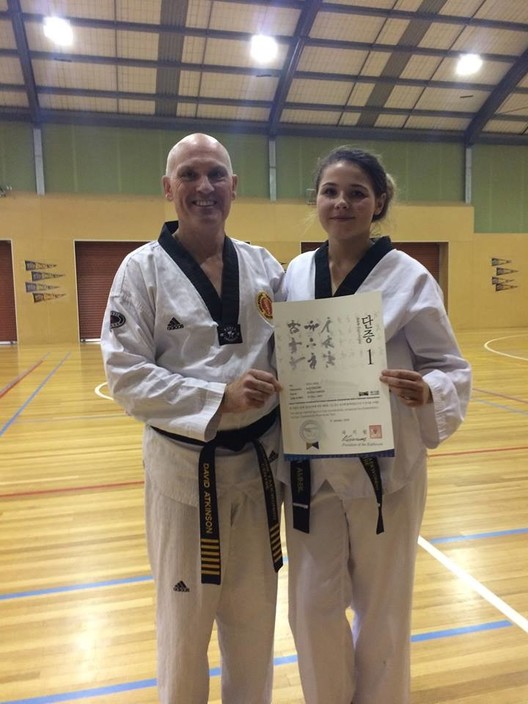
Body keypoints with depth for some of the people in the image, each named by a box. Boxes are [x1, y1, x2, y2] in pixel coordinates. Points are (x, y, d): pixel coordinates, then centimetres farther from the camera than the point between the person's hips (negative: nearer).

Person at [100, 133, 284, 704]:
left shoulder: (264, 265, 2)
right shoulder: (142, 268, -8)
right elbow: (125, 375, -13)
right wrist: (219, 398, -23)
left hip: (256, 462, 4)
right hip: (185, 467, -3)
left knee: (253, 613, 20)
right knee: (184, 614, 14)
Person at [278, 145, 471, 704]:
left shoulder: (409, 278, -9)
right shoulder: (295, 275, 2)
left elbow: (453, 370, -7)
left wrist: (427, 393, -26)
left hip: (383, 467, -3)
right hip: (311, 468, 3)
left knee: (382, 610, 15)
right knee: (312, 607, 14)